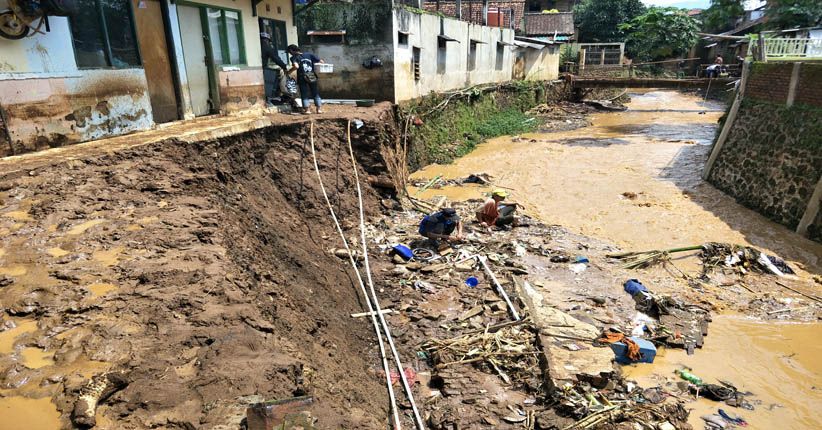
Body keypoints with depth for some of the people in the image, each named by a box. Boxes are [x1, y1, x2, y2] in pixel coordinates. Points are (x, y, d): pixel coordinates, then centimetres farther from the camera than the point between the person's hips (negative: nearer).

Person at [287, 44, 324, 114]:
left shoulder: (294, 57, 1)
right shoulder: (309, 54, 11)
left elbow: (296, 66, -19)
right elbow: (321, 62, 7)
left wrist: (289, 71, -6)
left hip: (302, 78, -3)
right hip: (312, 77, 3)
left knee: (304, 94, 6)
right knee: (316, 93, 13)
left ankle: (306, 109, 1)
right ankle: (319, 109, 10)